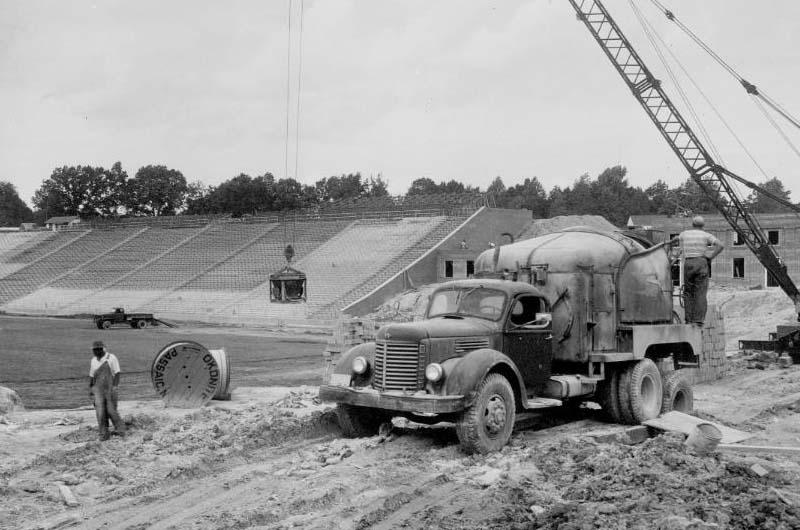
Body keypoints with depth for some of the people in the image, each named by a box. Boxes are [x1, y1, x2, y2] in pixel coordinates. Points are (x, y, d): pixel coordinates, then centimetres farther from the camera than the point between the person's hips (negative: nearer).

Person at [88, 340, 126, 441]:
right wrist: (90, 388, 16)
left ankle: (119, 428, 19)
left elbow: (117, 373, -8)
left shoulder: (111, 358, -4)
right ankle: (103, 434, 2)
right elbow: (91, 375, 20)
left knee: (111, 411, -2)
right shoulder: (94, 360, 12)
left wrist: (115, 386, -16)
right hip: (98, 389, 4)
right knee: (100, 412, -5)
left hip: (110, 388, -4)